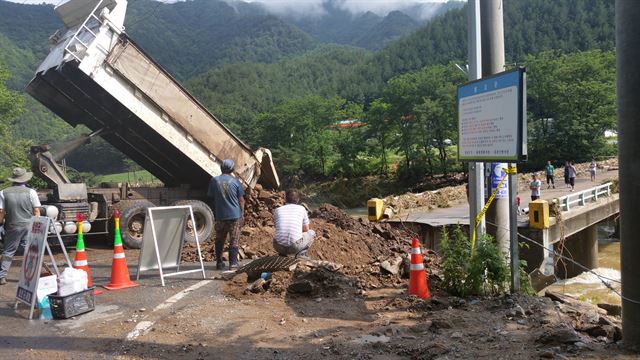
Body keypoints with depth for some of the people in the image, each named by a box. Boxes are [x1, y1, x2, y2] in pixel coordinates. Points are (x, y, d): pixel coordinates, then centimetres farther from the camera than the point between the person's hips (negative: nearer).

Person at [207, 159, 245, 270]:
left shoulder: (214, 180, -2)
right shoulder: (235, 181, -3)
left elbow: (211, 198, 5)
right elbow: (241, 200, -1)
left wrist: (214, 212, 17)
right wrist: (242, 214, 7)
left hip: (220, 216, 1)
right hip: (235, 215, -1)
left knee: (219, 240, 14)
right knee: (234, 240, 5)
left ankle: (219, 263, 18)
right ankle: (233, 263, 2)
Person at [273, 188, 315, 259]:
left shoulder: (277, 210, 14)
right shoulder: (301, 209, 10)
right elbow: (306, 230, 19)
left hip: (279, 247, 3)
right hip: (295, 246, -2)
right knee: (311, 233, 26)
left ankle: (283, 253, 11)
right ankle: (301, 254, 6)